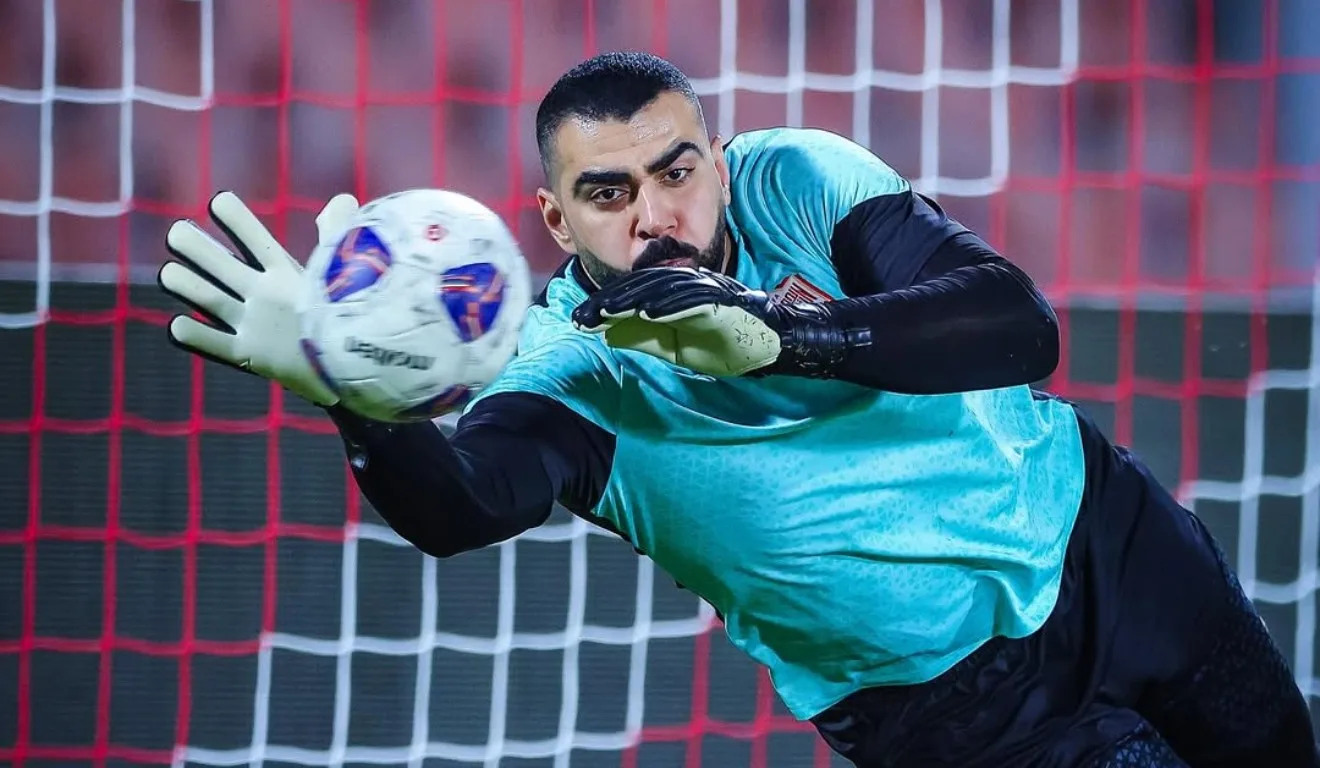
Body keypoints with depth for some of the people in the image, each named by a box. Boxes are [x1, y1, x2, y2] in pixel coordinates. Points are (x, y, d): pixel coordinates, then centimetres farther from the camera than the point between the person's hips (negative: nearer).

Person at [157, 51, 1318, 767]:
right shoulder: (573, 367, -22)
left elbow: (1019, 327, -31)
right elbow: (459, 506, -44)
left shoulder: (796, 181, -18)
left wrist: (776, 331, -48)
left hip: (1102, 538, 3)